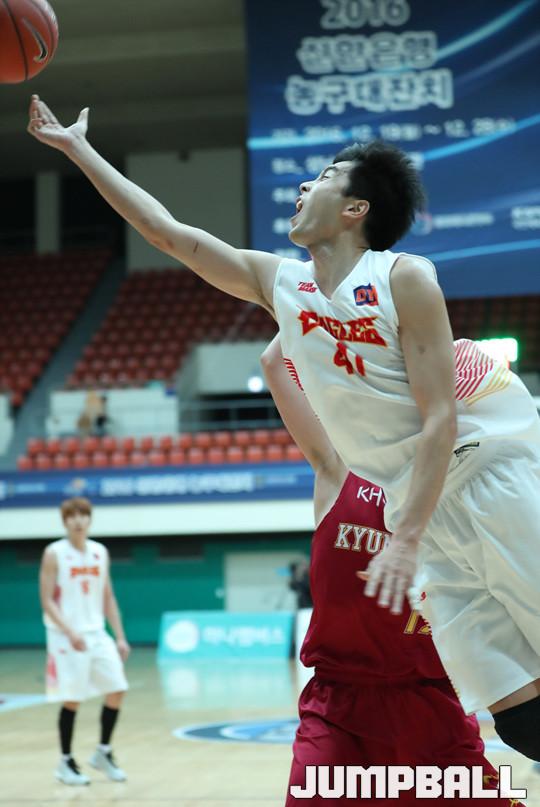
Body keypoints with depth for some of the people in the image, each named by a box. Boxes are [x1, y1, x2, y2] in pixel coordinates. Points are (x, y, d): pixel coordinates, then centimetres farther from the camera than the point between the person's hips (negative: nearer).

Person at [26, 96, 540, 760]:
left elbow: (439, 418, -14)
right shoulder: (277, 282, 8)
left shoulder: (404, 278, -10)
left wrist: (406, 540, -20)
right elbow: (166, 232, 13)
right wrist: (79, 150, 16)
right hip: (422, 501, 5)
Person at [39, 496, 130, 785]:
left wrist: (120, 637, 9)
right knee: (72, 698, -4)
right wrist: (70, 632, -23)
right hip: (66, 637, -5)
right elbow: (47, 601, -12)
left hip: (96, 634, 5)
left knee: (116, 690, 0)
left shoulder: (100, 553, 8)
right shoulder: (54, 553, -8)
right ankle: (66, 763, 9)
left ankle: (103, 753, 17)